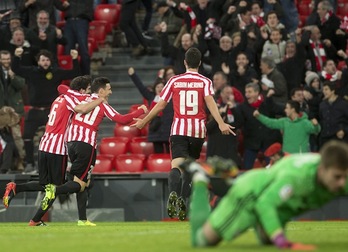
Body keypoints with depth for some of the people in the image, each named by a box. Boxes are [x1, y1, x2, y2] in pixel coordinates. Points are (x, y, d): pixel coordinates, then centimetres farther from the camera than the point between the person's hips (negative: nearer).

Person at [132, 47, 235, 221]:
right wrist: (221, 123, -20)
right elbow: (210, 102, -12)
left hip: (178, 129, -1)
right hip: (198, 129, 1)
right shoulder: (205, 82, 5)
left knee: (177, 164, -14)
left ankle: (173, 194, -41)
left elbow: (160, 105, 9)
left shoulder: (174, 81, 9)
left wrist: (144, 121, 21)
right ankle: (183, 202, 6)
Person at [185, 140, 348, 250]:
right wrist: (282, 242, -57)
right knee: (202, 241, 7)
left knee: (268, 241, 36)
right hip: (250, 194, -7)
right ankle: (200, 180, 26)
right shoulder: (296, 175, -46)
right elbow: (264, 204, -48)